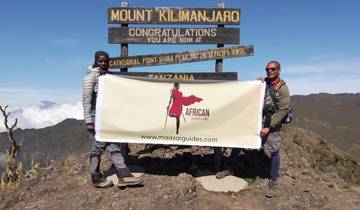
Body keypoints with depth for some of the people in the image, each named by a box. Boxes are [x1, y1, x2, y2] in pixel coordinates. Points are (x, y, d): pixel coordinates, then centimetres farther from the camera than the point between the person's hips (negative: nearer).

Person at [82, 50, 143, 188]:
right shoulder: (91, 77, -8)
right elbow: (86, 100, -12)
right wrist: (88, 121, -17)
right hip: (96, 116, -7)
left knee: (114, 145, 2)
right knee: (98, 147, 1)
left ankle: (123, 176, 2)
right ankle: (96, 179, 16)